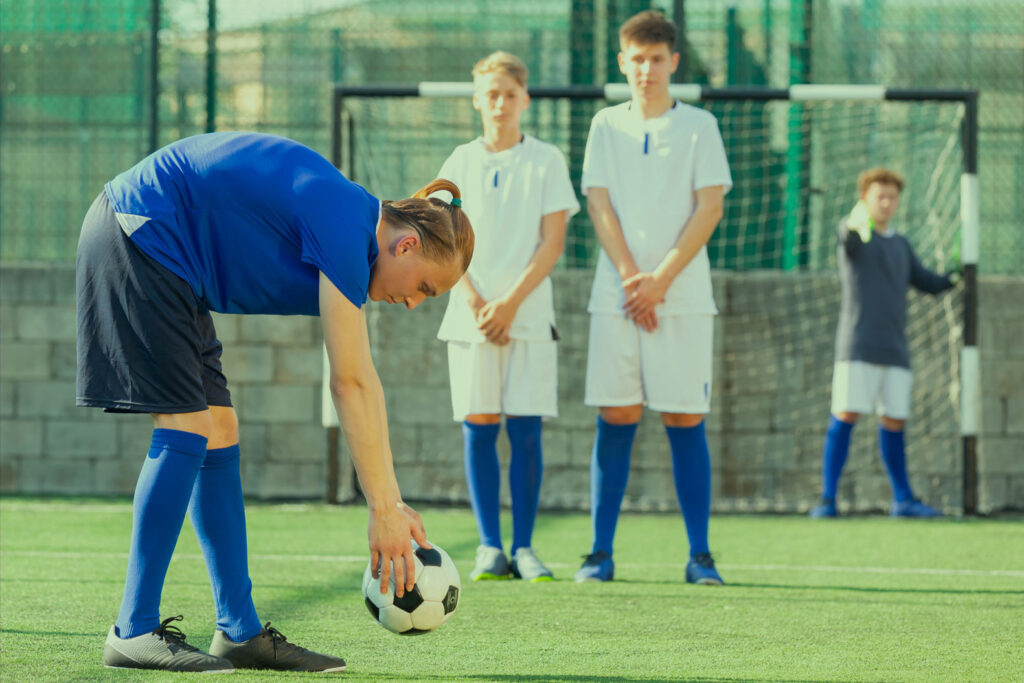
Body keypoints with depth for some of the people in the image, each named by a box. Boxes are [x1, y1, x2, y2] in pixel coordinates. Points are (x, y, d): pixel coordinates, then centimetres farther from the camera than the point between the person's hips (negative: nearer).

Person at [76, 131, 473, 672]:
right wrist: (384, 511, -18)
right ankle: (134, 633, -15)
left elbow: (363, 384, 12)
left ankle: (239, 632, 9)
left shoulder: (354, 241, 9)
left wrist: (391, 505, 9)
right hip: (137, 232, -11)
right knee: (187, 426, -14)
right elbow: (350, 385, -21)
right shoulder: (344, 227, -20)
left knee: (218, 434, 7)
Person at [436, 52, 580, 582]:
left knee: (525, 432, -4)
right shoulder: (461, 163, 9)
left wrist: (510, 303, -10)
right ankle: (489, 548, 2)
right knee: (479, 429, -2)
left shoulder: (546, 161, 4)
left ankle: (523, 547, 1)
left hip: (529, 315, -1)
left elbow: (552, 243, -1)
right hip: (471, 315, 1)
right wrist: (475, 304, -7)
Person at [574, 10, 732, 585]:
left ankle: (700, 556, -1)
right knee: (616, 421, -2)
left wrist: (659, 280, -11)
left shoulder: (698, 126, 5)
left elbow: (709, 208, -2)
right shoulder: (607, 126, 11)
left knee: (686, 421, -4)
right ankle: (601, 553, 0)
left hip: (683, 295, -1)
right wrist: (631, 277, -9)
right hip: (616, 295, 2)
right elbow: (599, 204, 4)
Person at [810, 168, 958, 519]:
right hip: (858, 346, -5)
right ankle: (827, 500, -10)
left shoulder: (900, 245, 20)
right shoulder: (853, 233, 0)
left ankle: (903, 500, 16)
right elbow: (848, 237, -25)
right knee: (846, 417, -11)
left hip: (895, 350, 5)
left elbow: (928, 282, 26)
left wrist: (956, 276, 6)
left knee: (893, 422, 6)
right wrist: (856, 223, -50)